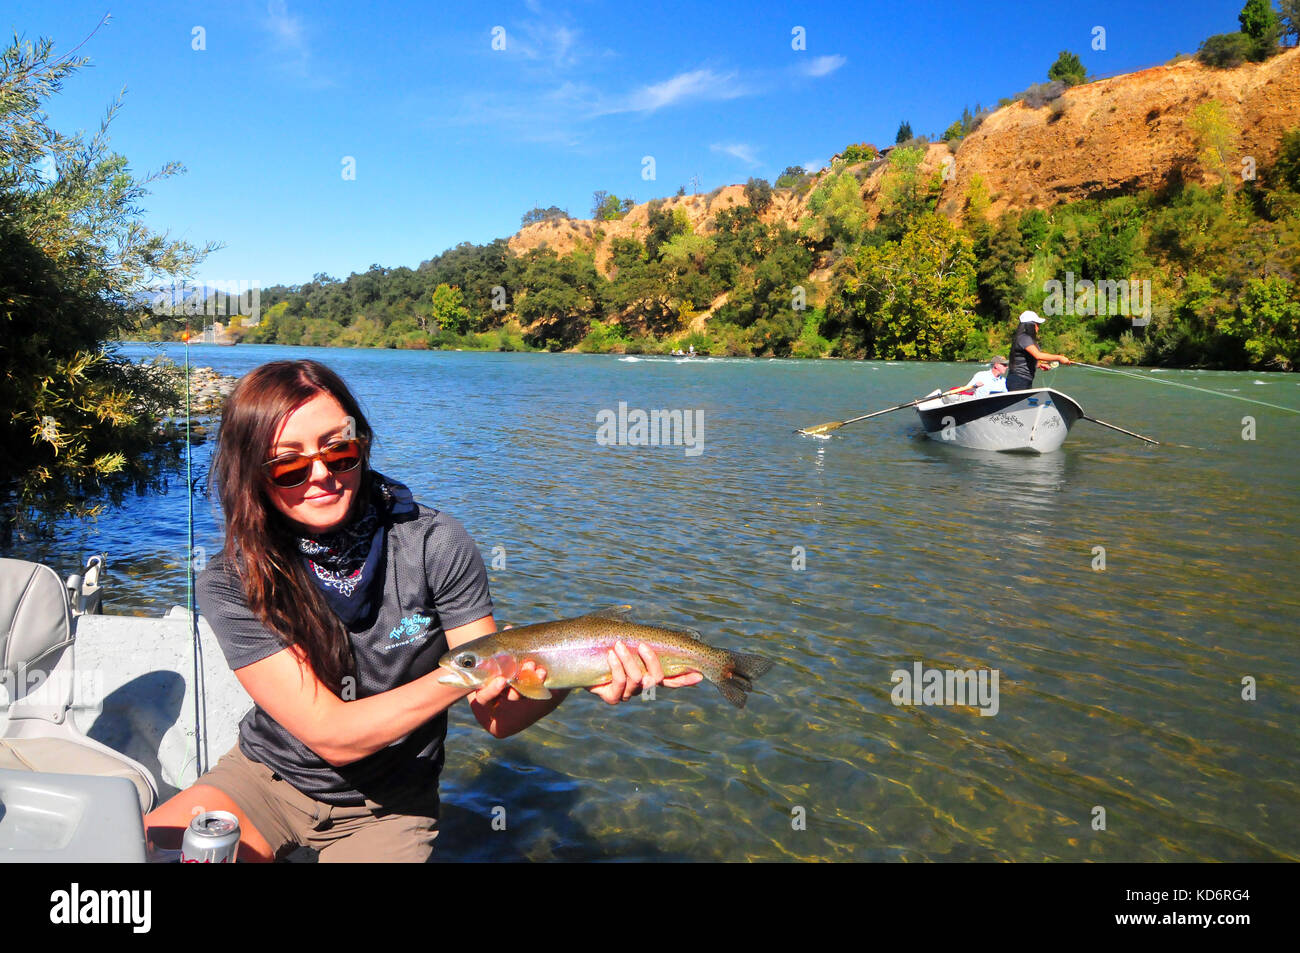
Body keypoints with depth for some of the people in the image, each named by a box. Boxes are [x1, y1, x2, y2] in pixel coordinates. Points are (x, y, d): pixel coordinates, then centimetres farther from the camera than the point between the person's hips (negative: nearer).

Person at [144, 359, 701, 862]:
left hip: (385, 804, 1)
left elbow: (497, 716, -15)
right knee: (149, 843, -24)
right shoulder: (232, 585, -17)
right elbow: (332, 736, -22)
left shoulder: (434, 546, -18)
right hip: (267, 775, 0)